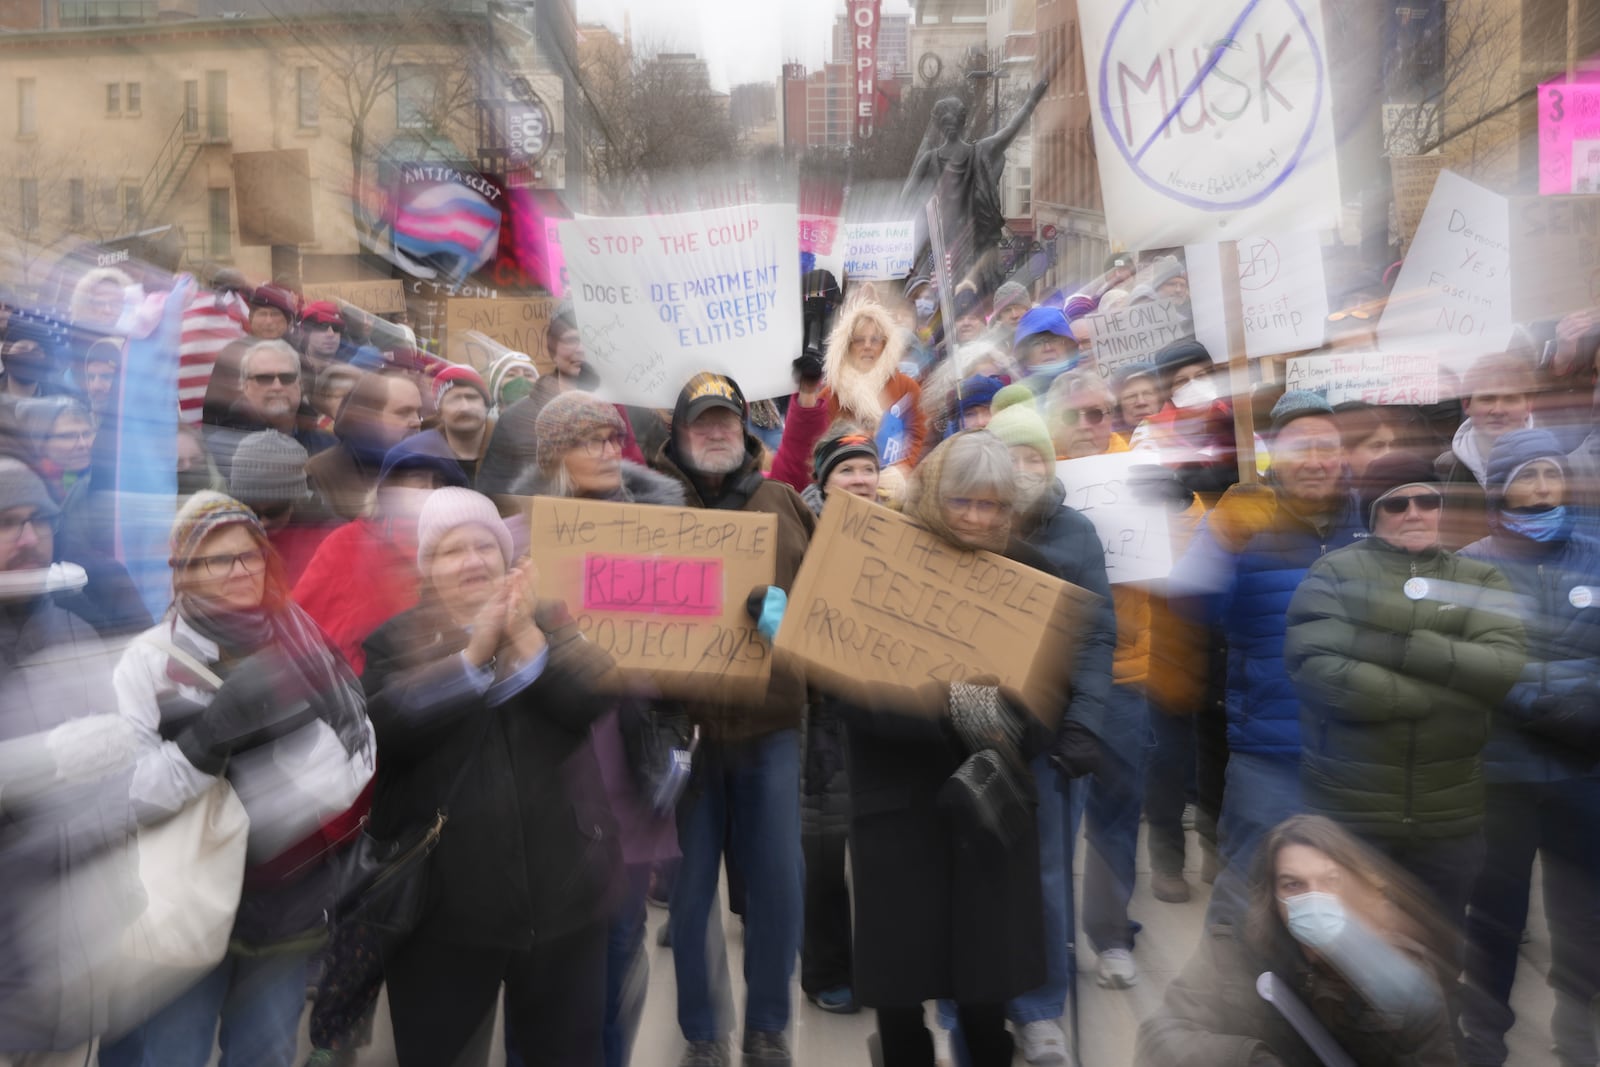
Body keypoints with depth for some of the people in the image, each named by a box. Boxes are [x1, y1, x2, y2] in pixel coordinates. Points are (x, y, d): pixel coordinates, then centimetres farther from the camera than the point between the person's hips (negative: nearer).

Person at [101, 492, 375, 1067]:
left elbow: (360, 756, 0)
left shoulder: (303, 645, 0)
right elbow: (122, 793, -17)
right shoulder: (149, 658, -10)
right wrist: (211, 734, -30)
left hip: (289, 907, 3)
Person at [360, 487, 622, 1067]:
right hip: (442, 900, -1)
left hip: (562, 889, 1)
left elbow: (594, 699, -11)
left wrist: (525, 635, -22)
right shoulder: (394, 639, 1)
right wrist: (474, 653, -23)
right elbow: (386, 728, -17)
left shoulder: (552, 621, 5)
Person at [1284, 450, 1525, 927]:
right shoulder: (1334, 573, -4)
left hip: (1450, 817, 3)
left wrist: (1394, 646, -17)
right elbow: (1314, 669, -19)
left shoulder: (1481, 580, 7)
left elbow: (1506, 667, -9)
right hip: (1345, 811, -3)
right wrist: (1452, 694, -14)